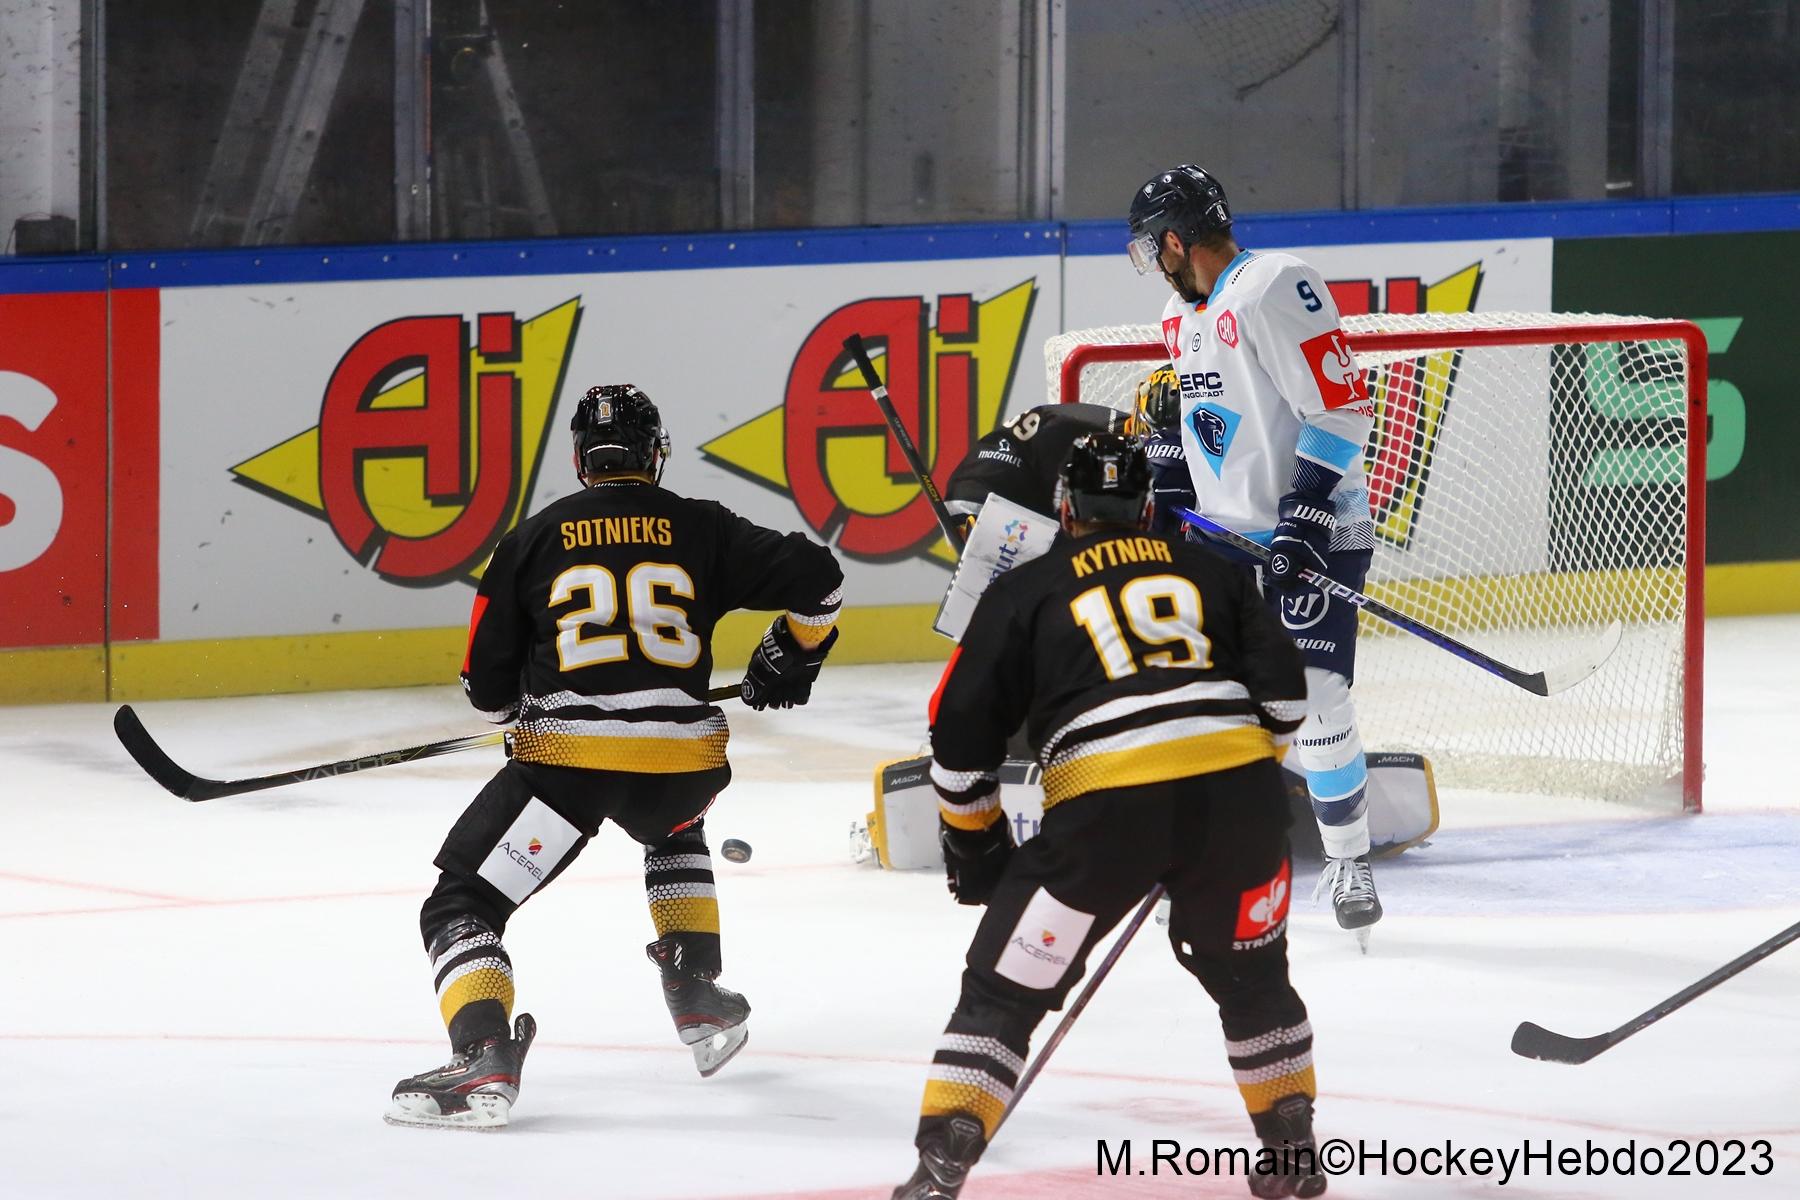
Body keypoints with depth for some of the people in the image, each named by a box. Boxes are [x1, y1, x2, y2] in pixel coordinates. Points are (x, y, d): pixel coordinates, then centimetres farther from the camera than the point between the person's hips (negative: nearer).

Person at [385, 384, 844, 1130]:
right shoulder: (701, 530, 11)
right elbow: (816, 578, 6)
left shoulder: (534, 540, 9)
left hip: (567, 759, -3)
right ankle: (699, 997, 32)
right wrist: (792, 656, 26)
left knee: (462, 903, 4)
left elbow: (487, 687, 11)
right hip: (680, 761, 3)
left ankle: (482, 1060, -20)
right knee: (675, 832, 39)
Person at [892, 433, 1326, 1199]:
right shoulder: (1208, 571, 23)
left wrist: (975, 848, 24)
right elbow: (1283, 694, 14)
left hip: (1104, 805, -3)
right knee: (1251, 972, 28)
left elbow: (960, 735, 11)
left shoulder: (1024, 591, 16)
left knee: (1004, 990, 7)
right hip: (1236, 791, 3)